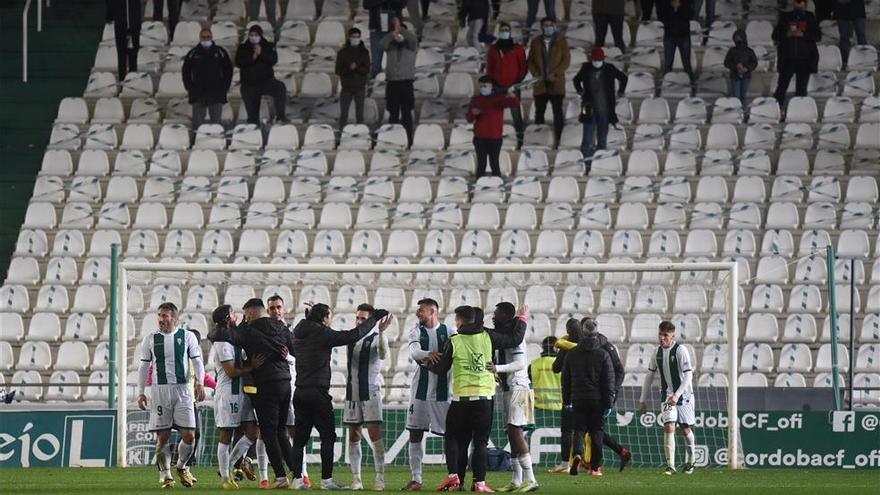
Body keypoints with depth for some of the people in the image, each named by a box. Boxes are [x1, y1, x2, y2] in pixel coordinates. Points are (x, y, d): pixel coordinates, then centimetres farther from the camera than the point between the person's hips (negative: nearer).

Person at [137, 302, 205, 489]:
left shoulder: (187, 337, 6)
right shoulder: (150, 340, 9)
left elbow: (197, 362, 6)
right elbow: (144, 367, 12)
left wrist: (199, 383, -9)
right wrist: (141, 392, 6)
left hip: (182, 389, 0)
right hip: (159, 390, 0)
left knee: (188, 435, -5)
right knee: (162, 436, -3)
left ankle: (181, 467, 19)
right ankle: (165, 474, 8)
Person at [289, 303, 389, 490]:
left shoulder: (299, 333, 8)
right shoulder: (321, 333, -11)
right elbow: (353, 335, -13)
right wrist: (373, 319, -1)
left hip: (300, 392, 7)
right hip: (318, 392, -7)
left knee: (300, 437, 7)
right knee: (328, 436, -1)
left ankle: (297, 479, 4)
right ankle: (326, 480, -4)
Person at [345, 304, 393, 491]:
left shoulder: (376, 338, -6)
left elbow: (383, 354, -24)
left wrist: (381, 332, -39)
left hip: (371, 391, -5)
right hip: (352, 391, 5)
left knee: (375, 434, -10)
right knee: (353, 436, 5)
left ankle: (380, 477, -9)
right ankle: (356, 479, 9)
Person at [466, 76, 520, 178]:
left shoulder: (499, 99, 0)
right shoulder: (475, 100, 7)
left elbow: (515, 104, -12)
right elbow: (469, 118, 8)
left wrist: (513, 97, -36)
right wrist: (473, 113, -15)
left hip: (495, 138, -2)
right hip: (480, 138, 2)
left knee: (494, 163, -2)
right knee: (481, 163, 5)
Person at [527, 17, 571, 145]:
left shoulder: (561, 41, 2)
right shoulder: (536, 42, 9)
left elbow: (566, 60, -4)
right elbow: (530, 60, 9)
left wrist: (555, 73, -15)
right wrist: (535, 73, -9)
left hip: (556, 84, -2)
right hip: (540, 85, 2)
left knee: (558, 112, -2)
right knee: (539, 112, 4)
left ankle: (559, 139, 0)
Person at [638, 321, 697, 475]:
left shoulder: (680, 350, -15)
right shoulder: (658, 352, 2)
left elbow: (688, 376, -19)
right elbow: (649, 375, 11)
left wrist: (677, 395, -29)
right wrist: (643, 400, 9)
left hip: (684, 395, -3)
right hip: (667, 396, 3)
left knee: (685, 429, 7)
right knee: (668, 427, -13)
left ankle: (690, 461, 30)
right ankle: (670, 466, -14)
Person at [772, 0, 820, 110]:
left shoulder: (810, 18, 7)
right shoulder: (785, 17, 9)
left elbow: (818, 36, 0)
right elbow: (775, 35, 7)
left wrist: (803, 34, -14)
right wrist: (787, 34, -12)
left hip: (805, 59, 0)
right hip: (787, 58, 0)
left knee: (801, 88, 2)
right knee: (782, 86, -6)